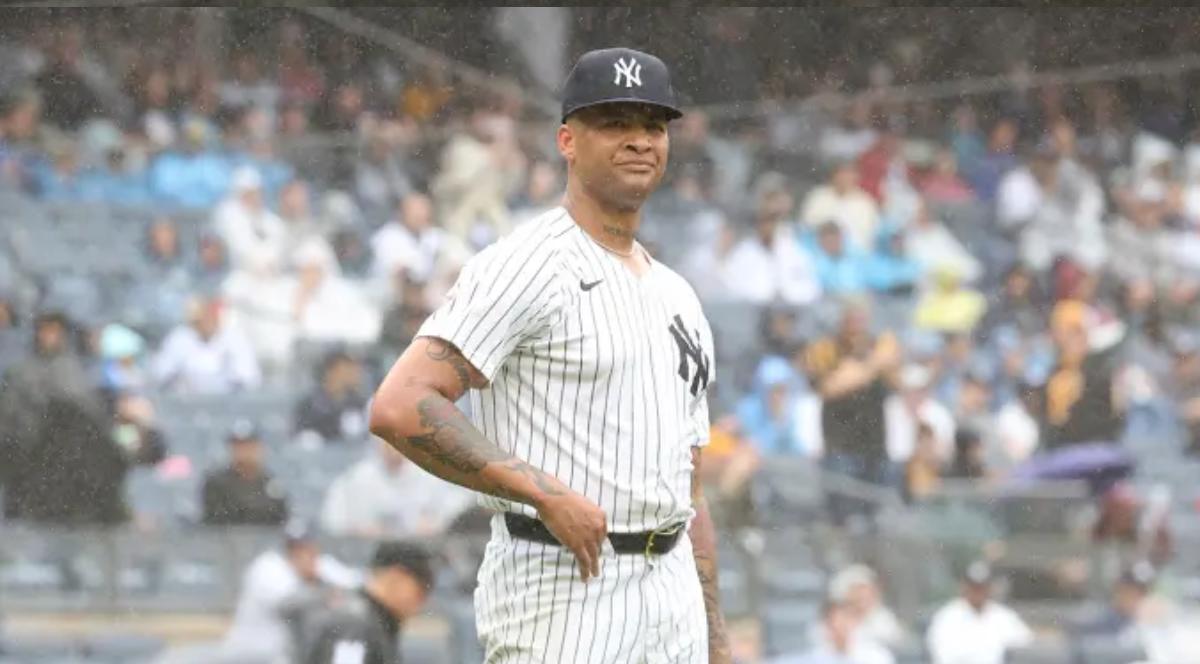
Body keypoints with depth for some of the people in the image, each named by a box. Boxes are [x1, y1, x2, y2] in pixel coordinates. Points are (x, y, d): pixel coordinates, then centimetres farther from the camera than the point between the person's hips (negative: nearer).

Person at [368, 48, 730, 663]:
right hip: (558, 599, -8)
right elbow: (399, 408, -20)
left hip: (674, 597, 8)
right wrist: (547, 493, -21)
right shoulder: (524, 268, -8)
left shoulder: (679, 299, 19)